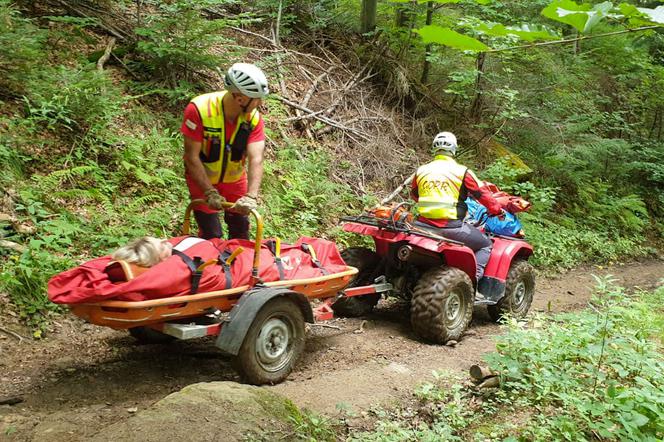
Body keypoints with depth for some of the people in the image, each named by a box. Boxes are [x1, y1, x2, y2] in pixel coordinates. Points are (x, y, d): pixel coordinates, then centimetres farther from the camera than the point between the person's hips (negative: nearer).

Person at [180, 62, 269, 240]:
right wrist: (210, 192, -30)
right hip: (202, 178, -3)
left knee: (241, 230, 11)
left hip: (234, 178, 3)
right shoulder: (199, 109, -30)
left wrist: (251, 196, -41)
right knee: (211, 235, -2)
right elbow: (192, 157, -26)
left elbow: (256, 159, -28)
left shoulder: (254, 117, -20)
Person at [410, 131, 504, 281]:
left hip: (424, 225, 4)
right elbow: (482, 194, 2)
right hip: (451, 227, -3)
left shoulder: (421, 171, 10)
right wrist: (498, 210, 19)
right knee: (486, 245, 16)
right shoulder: (462, 172, -2)